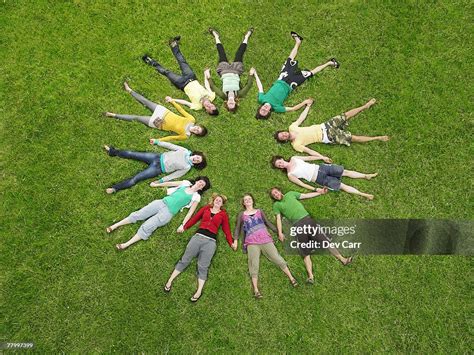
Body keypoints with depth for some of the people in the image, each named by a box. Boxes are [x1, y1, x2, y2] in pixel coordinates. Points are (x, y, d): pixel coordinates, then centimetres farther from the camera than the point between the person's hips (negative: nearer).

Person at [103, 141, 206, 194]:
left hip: (158, 168, -5)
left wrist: (160, 181, -14)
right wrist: (157, 142, 7)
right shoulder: (186, 151, 1)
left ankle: (115, 188, -6)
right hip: (158, 157, 5)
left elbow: (173, 175, -10)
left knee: (135, 179, -13)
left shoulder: (187, 167, -10)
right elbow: (170, 145, 7)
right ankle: (113, 151, 28)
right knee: (131, 154, 6)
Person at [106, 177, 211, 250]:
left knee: (146, 227, -17)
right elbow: (170, 183, 22)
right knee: (138, 214, -5)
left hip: (168, 213, -4)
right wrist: (156, 184, 26)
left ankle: (126, 244, -15)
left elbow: (190, 212, -3)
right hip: (161, 202, 4)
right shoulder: (186, 183, 13)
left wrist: (183, 225, -13)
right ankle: (114, 226, 4)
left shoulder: (196, 196, 2)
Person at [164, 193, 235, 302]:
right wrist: (184, 227, 9)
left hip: (211, 241, -1)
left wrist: (231, 243, 1)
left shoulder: (223, 214, 13)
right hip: (198, 236, 1)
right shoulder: (206, 208, 15)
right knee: (185, 259, 1)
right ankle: (170, 280, 11)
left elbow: (226, 229, 10)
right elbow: (195, 218, 15)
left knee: (203, 266, -5)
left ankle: (199, 291, -5)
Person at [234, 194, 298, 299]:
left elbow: (268, 222, 20)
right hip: (252, 242, -1)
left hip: (265, 239, 1)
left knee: (277, 258, -6)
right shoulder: (242, 214, 17)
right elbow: (237, 228, 14)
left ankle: (291, 278, 5)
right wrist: (235, 240, 1)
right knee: (254, 264, -15)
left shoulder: (259, 211, 20)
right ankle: (256, 290, -19)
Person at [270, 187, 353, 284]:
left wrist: (320, 192, 16)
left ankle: (342, 259, 0)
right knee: (306, 253, -8)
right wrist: (280, 233, -8)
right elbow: (278, 219, 5)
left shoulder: (290, 194, 21)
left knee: (325, 240, -5)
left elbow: (306, 195, 22)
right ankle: (310, 276, -15)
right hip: (297, 225, -2)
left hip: (307, 219, 2)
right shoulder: (276, 205, 14)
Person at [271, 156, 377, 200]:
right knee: (341, 185, -7)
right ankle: (364, 195, 1)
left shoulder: (293, 158, 5)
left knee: (345, 171, 1)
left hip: (319, 168, 4)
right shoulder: (290, 175, -6)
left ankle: (366, 176, 17)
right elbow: (302, 184, -9)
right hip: (319, 179, -4)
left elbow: (308, 157, 13)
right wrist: (316, 189, -14)